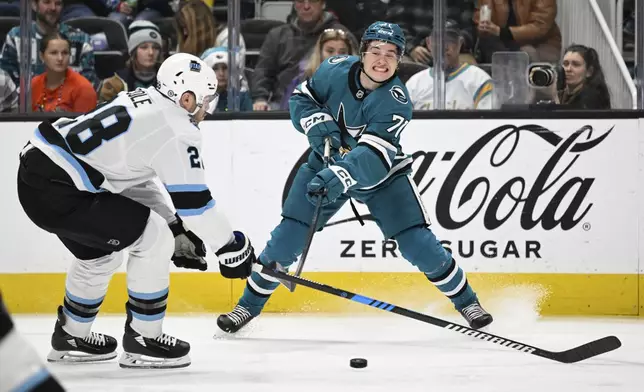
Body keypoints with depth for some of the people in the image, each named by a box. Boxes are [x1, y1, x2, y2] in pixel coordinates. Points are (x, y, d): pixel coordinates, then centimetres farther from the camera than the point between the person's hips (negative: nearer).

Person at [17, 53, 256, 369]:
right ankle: (142, 341, 8)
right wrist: (232, 248, 3)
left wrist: (175, 228, 27)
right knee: (154, 240, -1)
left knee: (100, 252, 29)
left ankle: (71, 337, 43)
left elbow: (133, 178, 27)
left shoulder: (141, 102, 18)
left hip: (36, 169, 10)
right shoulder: (177, 130, -10)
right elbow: (193, 201, -9)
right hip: (58, 190, -10)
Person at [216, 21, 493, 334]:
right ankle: (249, 304, 12)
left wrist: (340, 176, -54)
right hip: (328, 163, 2)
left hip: (383, 173, -2)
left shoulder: (396, 101, -28)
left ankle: (466, 301, 8)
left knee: (417, 243, -11)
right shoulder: (335, 70, -19)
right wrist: (315, 122, -23)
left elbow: (374, 156, -39)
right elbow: (301, 98, -2)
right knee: (287, 237, -4)